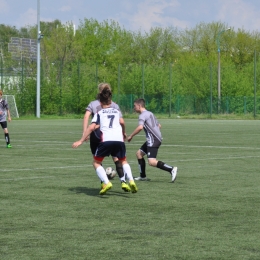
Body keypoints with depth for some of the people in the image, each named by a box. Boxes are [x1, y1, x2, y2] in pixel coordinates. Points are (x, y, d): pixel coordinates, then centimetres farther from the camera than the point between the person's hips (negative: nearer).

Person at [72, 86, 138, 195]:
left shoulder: (99, 113, 18)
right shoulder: (117, 111, 25)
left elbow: (91, 127, 4)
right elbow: (122, 122, 5)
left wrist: (81, 141, 4)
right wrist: (124, 133, 23)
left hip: (106, 140, -3)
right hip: (119, 139, 3)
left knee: (96, 162, 14)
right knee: (123, 161, 26)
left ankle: (106, 183, -8)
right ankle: (131, 181, 3)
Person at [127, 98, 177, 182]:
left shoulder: (143, 115, -9)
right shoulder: (150, 113, 21)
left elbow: (140, 127, -25)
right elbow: (159, 125, 27)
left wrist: (131, 136, -16)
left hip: (153, 140, -10)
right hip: (157, 138, 10)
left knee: (152, 162, -17)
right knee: (139, 153, 18)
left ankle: (171, 169, -23)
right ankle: (143, 176, 21)